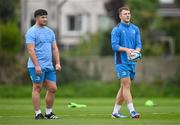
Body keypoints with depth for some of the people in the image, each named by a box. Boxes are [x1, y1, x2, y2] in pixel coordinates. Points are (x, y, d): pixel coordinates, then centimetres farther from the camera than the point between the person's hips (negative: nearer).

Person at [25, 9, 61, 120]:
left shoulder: (50, 32, 15)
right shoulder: (32, 32, -8)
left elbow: (55, 48, 18)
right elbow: (31, 50, -15)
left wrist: (58, 63, 7)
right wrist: (37, 66, -21)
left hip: (49, 66, 7)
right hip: (37, 66, -7)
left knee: (53, 89, 4)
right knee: (37, 88, -4)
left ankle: (49, 113, 14)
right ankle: (38, 114, 0)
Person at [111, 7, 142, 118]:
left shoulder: (135, 29, 12)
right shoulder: (117, 29, -4)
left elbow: (139, 44, 7)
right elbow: (114, 45, -11)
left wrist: (136, 51, -15)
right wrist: (126, 49, -25)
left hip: (132, 62, 6)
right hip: (121, 62, -6)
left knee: (124, 87, 9)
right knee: (126, 85, -13)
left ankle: (116, 111, 16)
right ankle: (132, 111, -19)